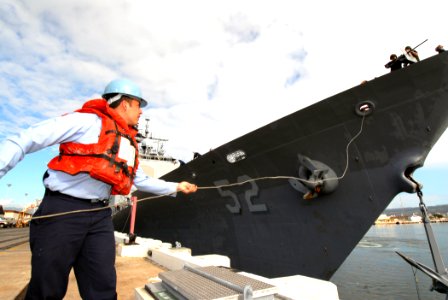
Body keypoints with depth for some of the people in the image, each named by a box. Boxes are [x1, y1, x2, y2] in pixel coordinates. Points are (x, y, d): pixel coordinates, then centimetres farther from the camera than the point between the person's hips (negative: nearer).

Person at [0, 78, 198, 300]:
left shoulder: (130, 144, 15)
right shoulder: (89, 121, -6)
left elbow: (142, 181, 24)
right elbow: (25, 141, -9)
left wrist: (176, 187, 26)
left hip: (100, 215, 6)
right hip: (62, 209, -6)